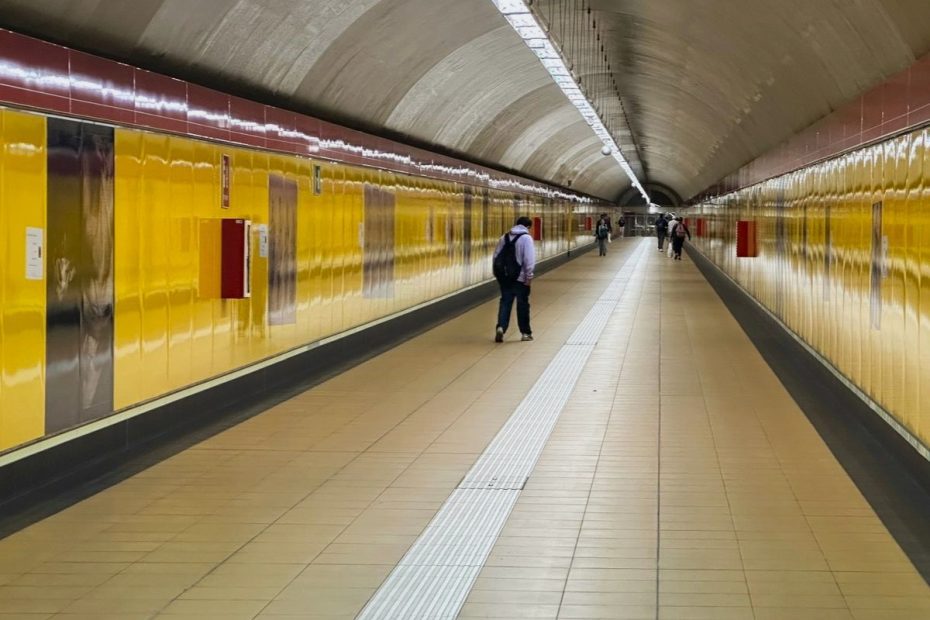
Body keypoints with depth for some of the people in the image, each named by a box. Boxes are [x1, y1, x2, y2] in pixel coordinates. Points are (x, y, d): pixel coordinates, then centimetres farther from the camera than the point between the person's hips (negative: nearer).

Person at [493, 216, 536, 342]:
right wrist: (529, 276, -10)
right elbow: (529, 259, -15)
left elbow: (496, 255, 13)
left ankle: (501, 327, -13)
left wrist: (498, 272, 18)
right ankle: (525, 333, 15)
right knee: (522, 304, 6)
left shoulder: (505, 237, 9)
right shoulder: (526, 238, -8)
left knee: (505, 302, 7)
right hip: (520, 278, -4)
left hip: (504, 276, 4)